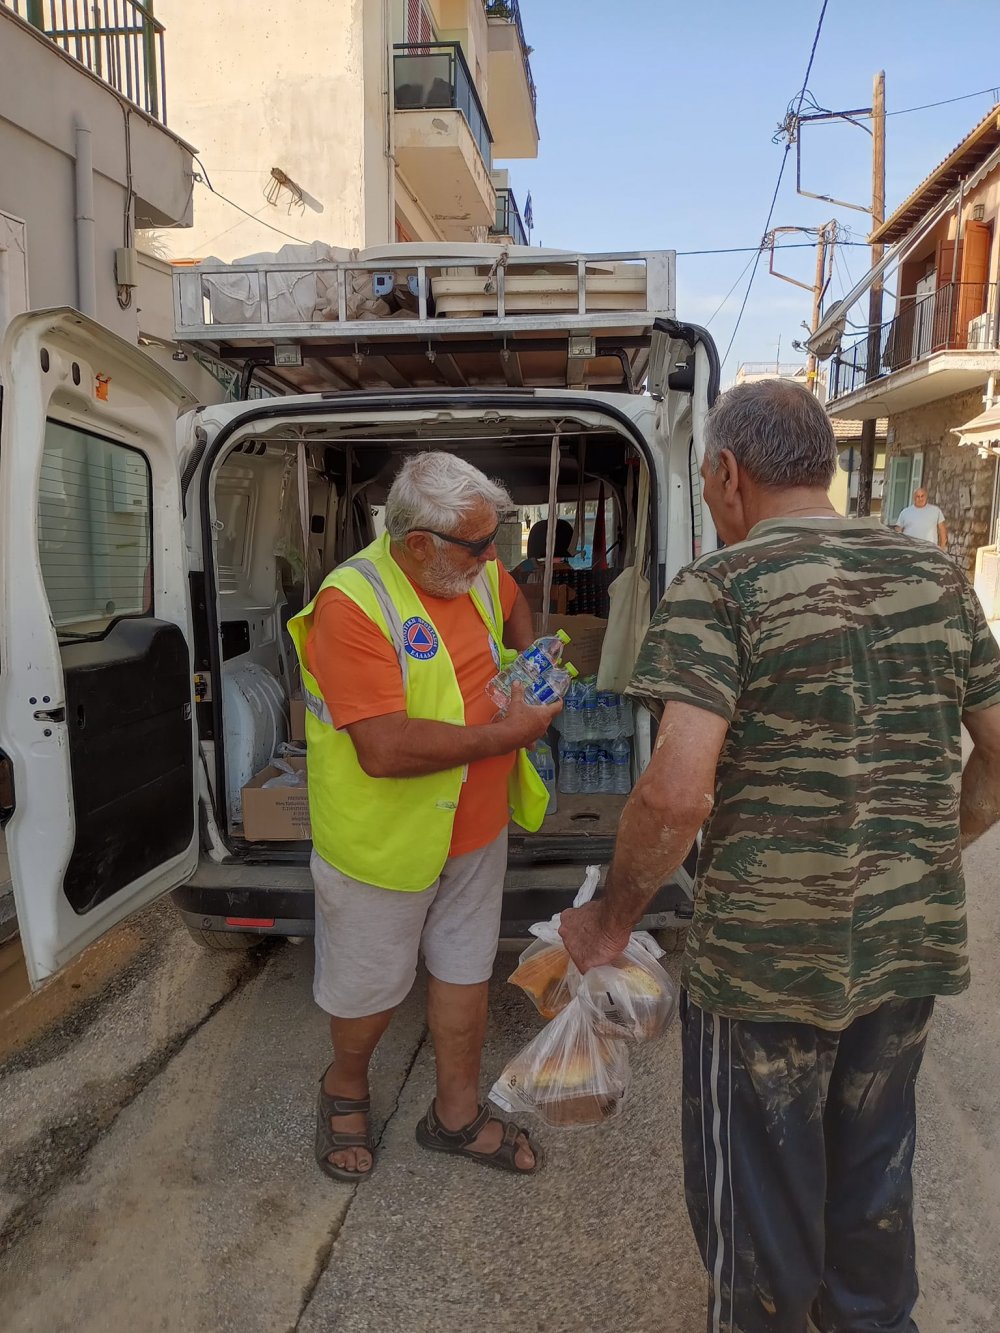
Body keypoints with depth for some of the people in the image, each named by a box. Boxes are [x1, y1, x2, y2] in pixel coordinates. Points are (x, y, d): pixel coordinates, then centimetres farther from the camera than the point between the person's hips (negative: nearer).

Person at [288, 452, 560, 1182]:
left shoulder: (477, 570, -3)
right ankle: (346, 1089, 47)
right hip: (385, 841, -6)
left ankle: (457, 1113, 41)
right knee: (371, 987, 16)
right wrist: (509, 732, -26)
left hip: (476, 827, 6)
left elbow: (512, 603, 24)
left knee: (466, 969, 19)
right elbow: (386, 748, -33)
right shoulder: (352, 603, -26)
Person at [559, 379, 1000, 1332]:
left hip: (767, 957, -6)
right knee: (871, 1180, 27)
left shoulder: (720, 586, -15)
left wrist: (612, 919, -10)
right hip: (912, 943, 6)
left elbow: (676, 794, -25)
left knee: (757, 1200, 17)